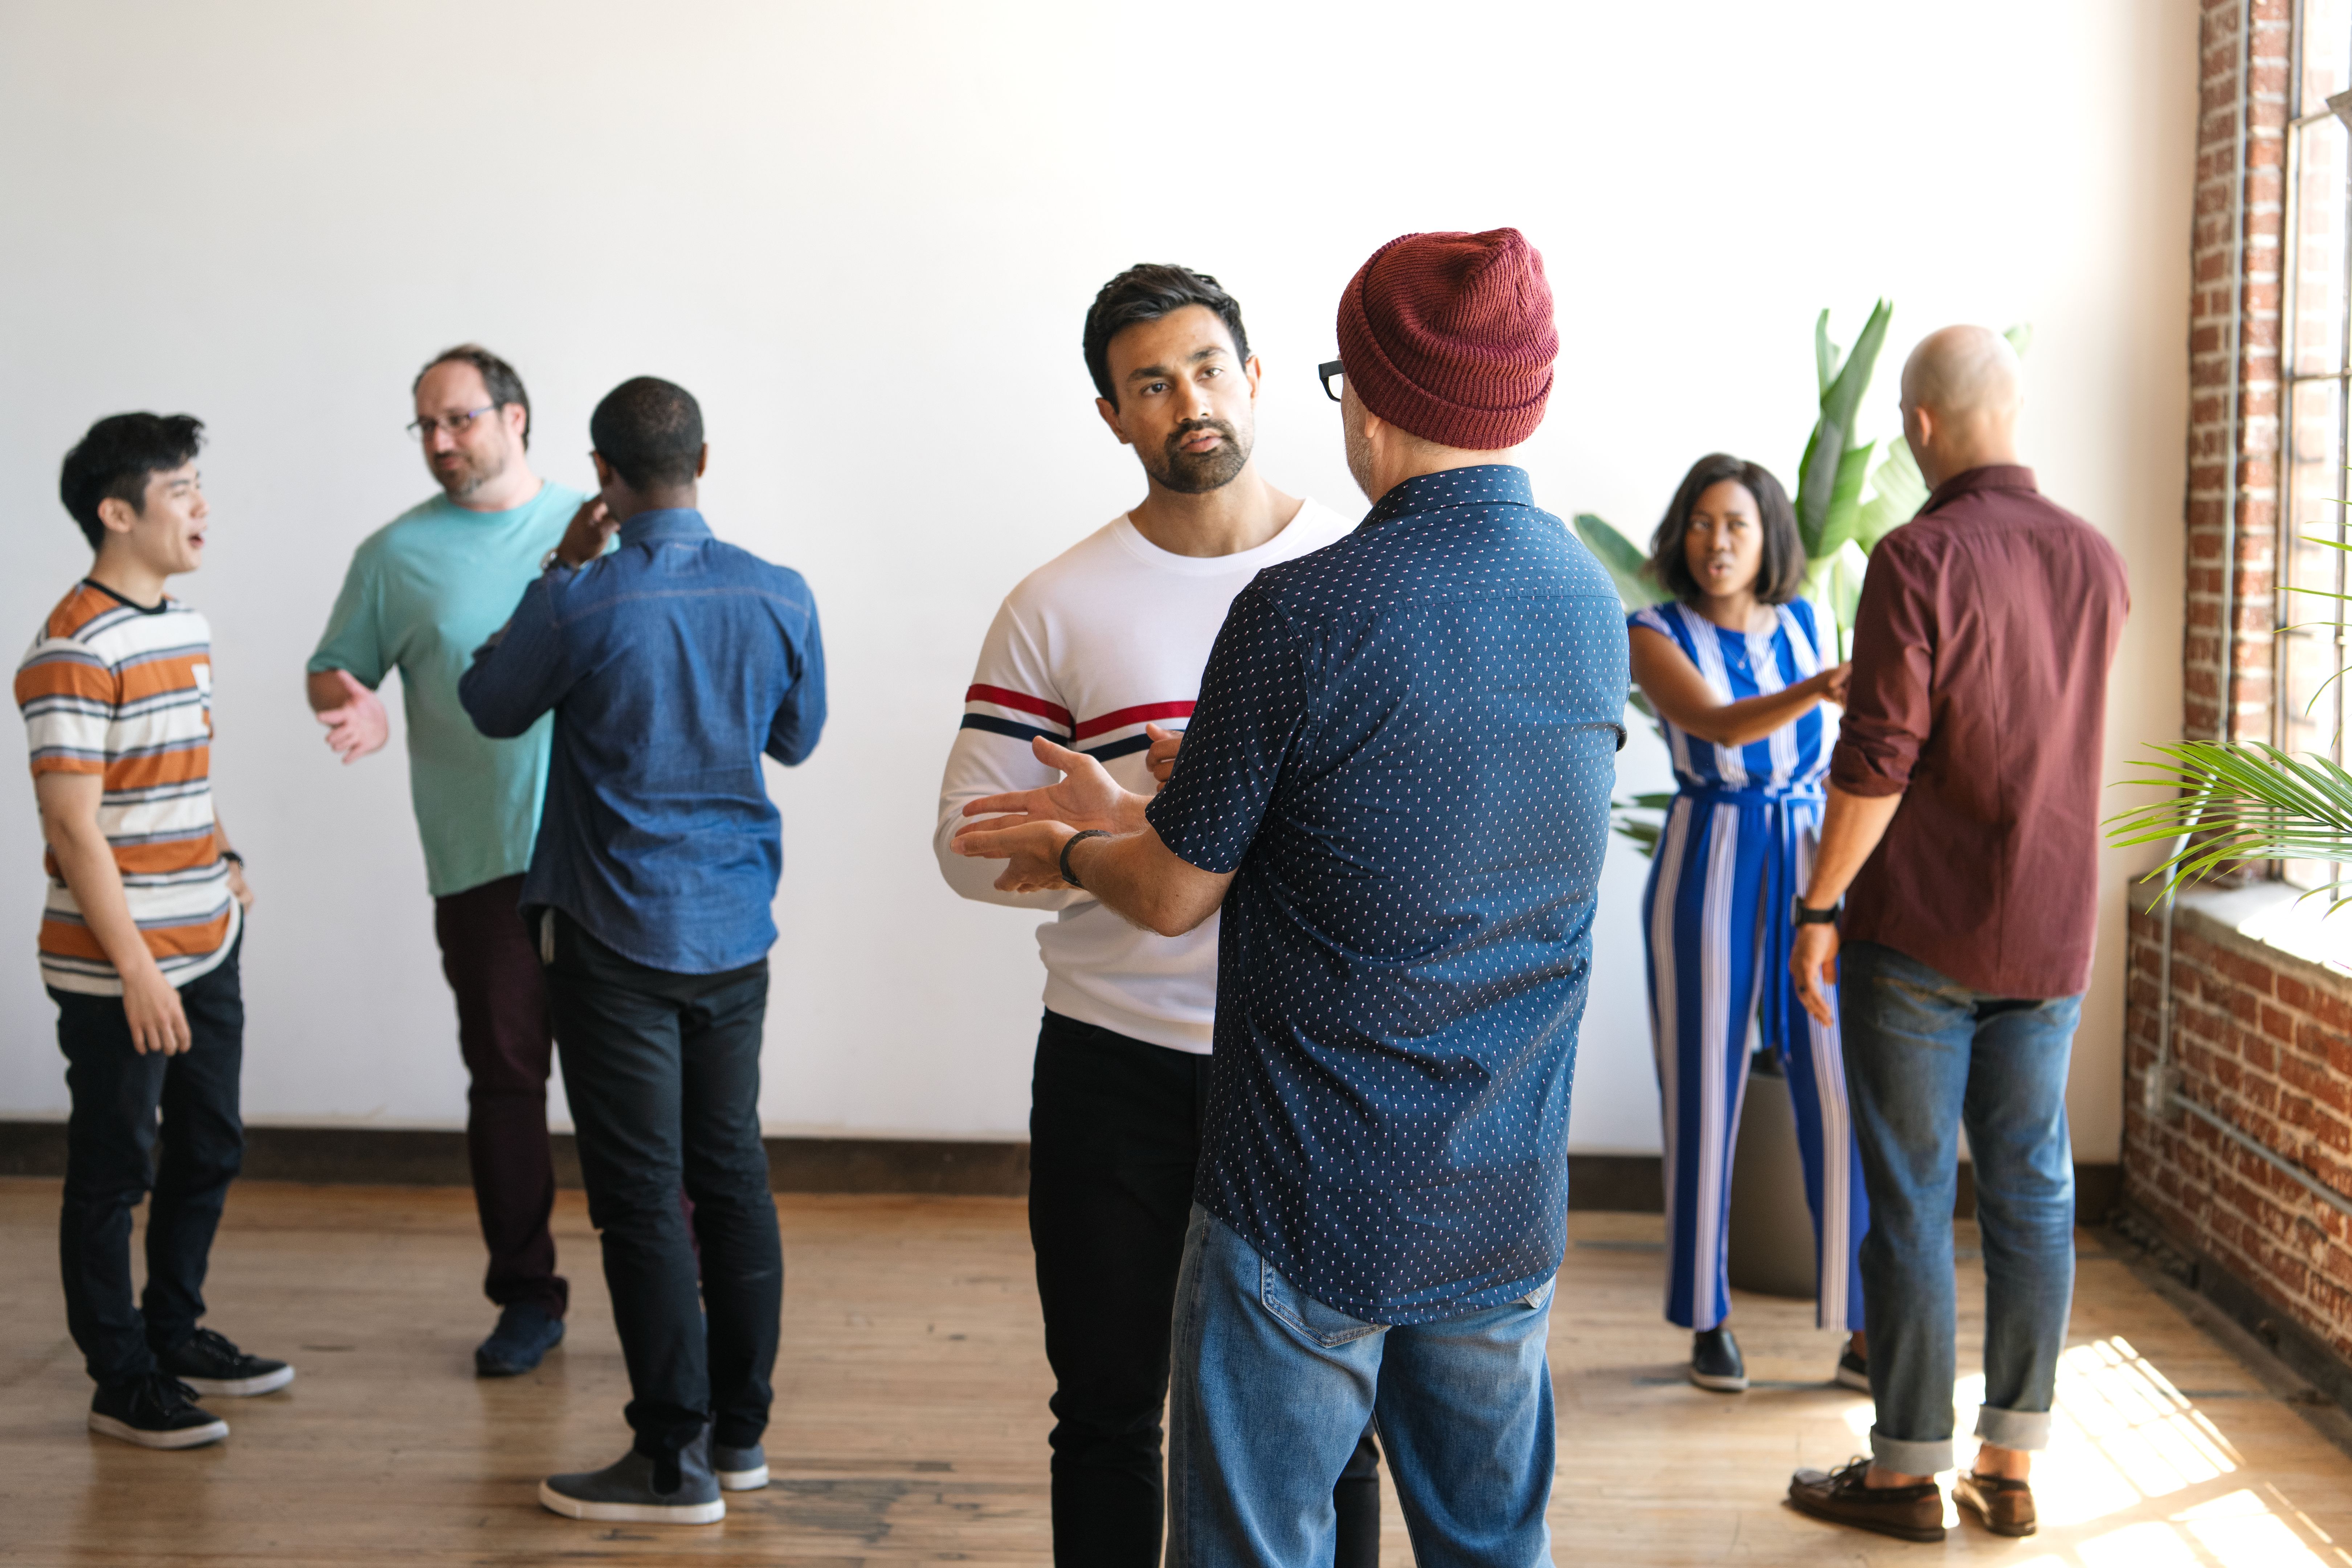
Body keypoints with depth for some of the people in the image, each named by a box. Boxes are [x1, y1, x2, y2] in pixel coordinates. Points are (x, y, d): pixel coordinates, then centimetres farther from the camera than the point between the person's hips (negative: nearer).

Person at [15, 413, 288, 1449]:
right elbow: (72, 825, -20)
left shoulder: (184, 627, 10)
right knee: (113, 1171, 4)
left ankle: (175, 1334, 34)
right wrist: (136, 967, -21)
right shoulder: (74, 651, -18)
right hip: (117, 970, -9)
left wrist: (220, 860, 13)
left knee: (210, 1148, 17)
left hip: (206, 949, 9)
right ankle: (122, 1381, 16)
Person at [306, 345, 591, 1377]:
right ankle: (527, 1298, 18)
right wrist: (355, 705, -13)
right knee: (504, 1075, 7)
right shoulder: (398, 553, 5)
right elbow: (333, 668, 9)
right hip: (482, 860, 0)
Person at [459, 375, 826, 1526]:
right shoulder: (779, 597, -2)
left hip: (617, 942, -5)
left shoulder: (581, 603, -15)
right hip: (736, 933, 5)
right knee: (732, 1177, 13)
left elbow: (490, 707, 3)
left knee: (640, 1196, 1)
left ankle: (677, 1460, 6)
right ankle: (738, 1431, 22)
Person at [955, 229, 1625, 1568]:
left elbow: (1177, 895, -7)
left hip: (1312, 1209, -6)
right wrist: (1131, 816, 17)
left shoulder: (1304, 612, -18)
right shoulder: (1590, 601, 3)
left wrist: (1076, 850, 15)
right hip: (1510, 1205, 6)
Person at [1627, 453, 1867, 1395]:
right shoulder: (1654, 636, -4)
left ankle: (1862, 1330, 6)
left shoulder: (1805, 625, 9)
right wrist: (1818, 689, -39)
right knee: (1706, 1103, 2)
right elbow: (1724, 725, -22)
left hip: (1810, 868, 3)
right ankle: (1708, 1323, 16)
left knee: (1840, 1099, -2)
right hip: (1705, 877, -3)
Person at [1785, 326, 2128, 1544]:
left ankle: (1906, 1473, 12)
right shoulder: (2098, 563, 4)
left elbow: (1875, 758, -18)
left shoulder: (1919, 559, -15)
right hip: (2050, 938, 6)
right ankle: (2012, 1465, 18)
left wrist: (1817, 911, -9)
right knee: (2031, 1190, 11)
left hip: (1920, 936, -5)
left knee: (1910, 1199, 3)